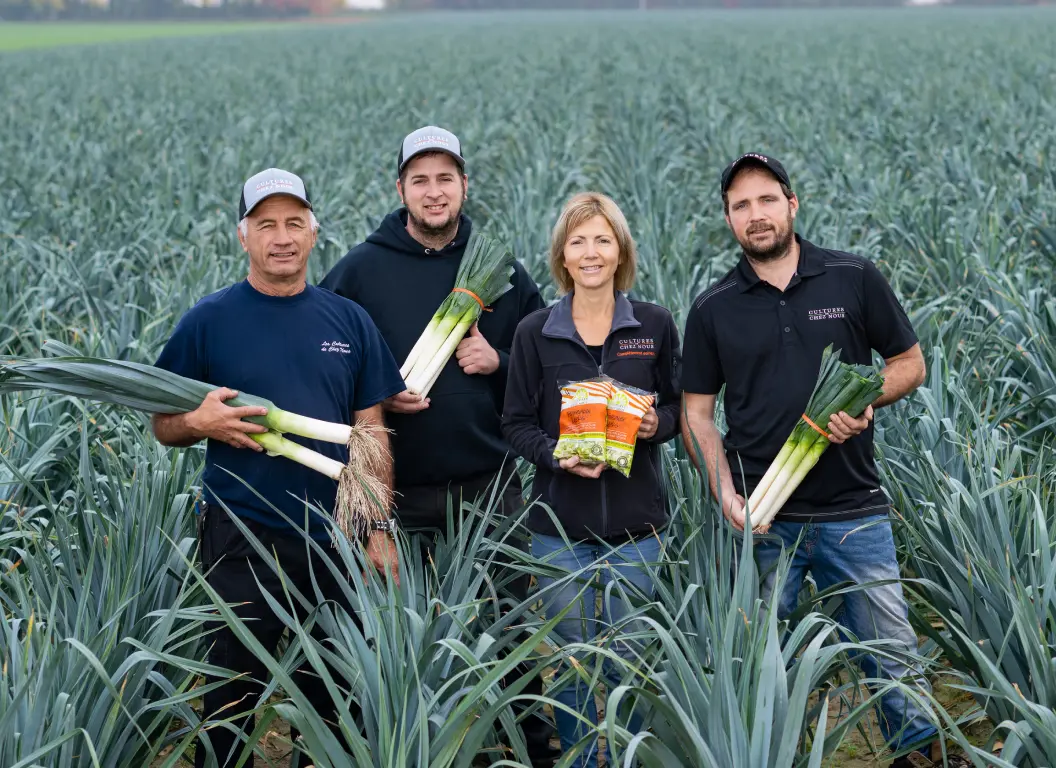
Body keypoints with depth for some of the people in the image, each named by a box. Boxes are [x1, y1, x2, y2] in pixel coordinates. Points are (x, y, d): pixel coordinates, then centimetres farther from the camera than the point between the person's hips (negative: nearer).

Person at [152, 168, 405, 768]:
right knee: (234, 695, 4)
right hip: (242, 540, -2)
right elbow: (165, 426, 4)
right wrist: (202, 423, -18)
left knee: (334, 695, 11)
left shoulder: (349, 321, 6)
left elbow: (372, 432, 8)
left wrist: (381, 529, 3)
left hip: (336, 538, 3)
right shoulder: (209, 321, -1)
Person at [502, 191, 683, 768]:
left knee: (627, 658, 6)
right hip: (560, 525, 0)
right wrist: (556, 455, -15)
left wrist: (657, 424, -12)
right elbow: (516, 422, 3)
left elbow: (679, 406, 10)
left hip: (636, 524, 0)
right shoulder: (535, 333, 0)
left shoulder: (655, 326, 1)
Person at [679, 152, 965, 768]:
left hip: (854, 510, -1)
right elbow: (697, 413, 6)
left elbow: (911, 364, 8)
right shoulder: (713, 309, 3)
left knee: (894, 653, 3)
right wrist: (724, 490, -9)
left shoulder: (855, 279, 0)